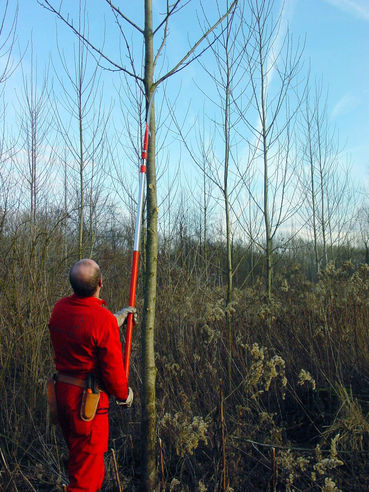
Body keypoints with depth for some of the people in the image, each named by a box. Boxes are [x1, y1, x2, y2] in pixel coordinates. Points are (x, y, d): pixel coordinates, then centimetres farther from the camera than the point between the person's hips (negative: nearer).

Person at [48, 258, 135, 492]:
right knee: (88, 464, 7)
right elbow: (112, 368, -18)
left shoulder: (60, 308, -2)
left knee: (78, 455, 26)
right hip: (87, 398, -7)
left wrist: (119, 317, 26)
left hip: (61, 391, 8)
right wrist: (125, 394, 2)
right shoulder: (104, 319, -23)